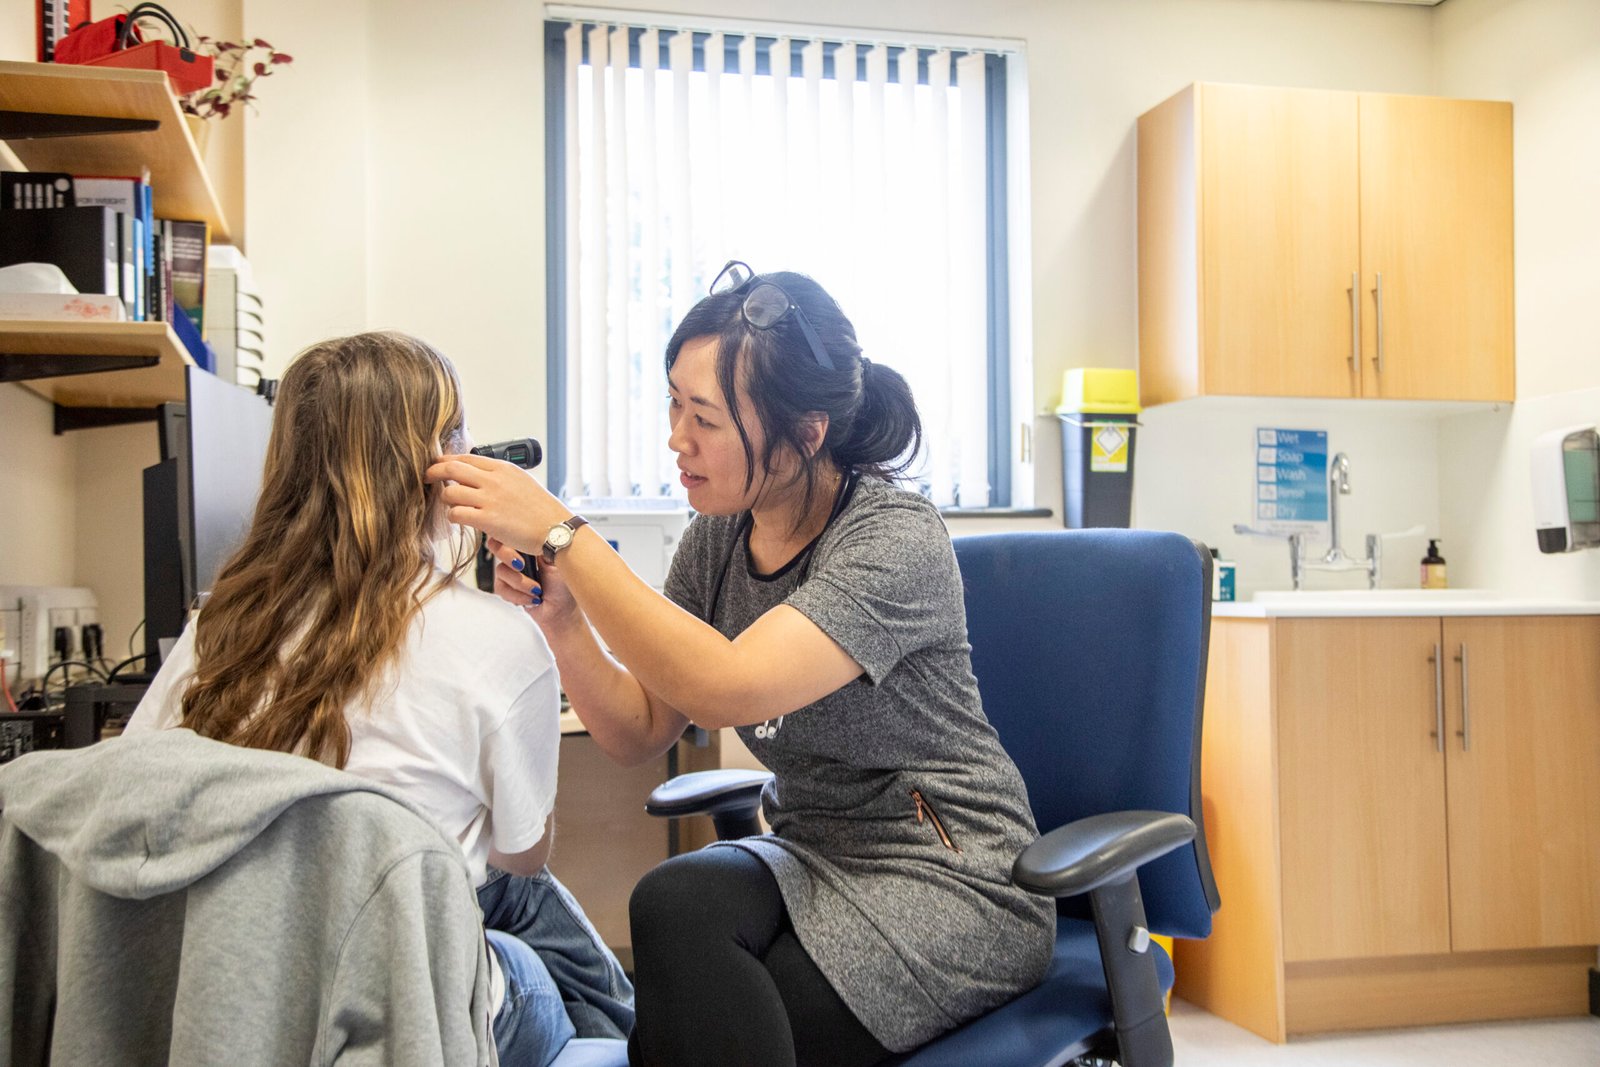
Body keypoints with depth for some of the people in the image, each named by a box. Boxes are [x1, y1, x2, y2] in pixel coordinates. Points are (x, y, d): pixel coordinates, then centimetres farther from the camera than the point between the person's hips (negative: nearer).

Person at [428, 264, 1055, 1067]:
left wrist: (562, 535, -31)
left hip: (949, 881, -5)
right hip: (810, 854, 6)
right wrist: (560, 617, -15)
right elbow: (639, 735, 1)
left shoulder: (896, 539, -20)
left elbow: (727, 689, -33)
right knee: (676, 902, -26)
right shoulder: (716, 537, 1)